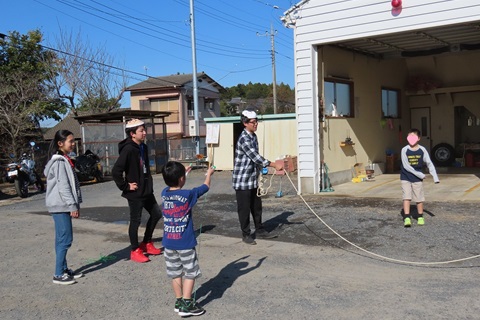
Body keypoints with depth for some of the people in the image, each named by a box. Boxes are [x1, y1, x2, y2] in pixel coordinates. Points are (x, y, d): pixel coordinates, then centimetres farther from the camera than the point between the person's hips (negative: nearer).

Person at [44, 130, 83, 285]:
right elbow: (63, 186, -19)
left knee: (62, 239, 14)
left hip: (63, 206, 10)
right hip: (60, 205, -10)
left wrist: (75, 205, 18)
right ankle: (58, 275, -3)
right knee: (65, 239, -8)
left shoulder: (64, 160, 17)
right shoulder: (59, 162, -14)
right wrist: (73, 205, -19)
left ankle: (64, 269, 21)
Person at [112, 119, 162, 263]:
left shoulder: (143, 147, 6)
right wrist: (126, 186, -18)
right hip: (135, 193, -9)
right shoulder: (128, 150, -20)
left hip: (147, 191, 9)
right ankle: (135, 251, 20)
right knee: (136, 221, 4)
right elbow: (115, 171, -26)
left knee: (156, 214, 16)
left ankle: (146, 243, 32)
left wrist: (148, 182, 11)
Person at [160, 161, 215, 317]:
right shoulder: (188, 194, -14)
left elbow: (174, 186, 23)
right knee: (190, 273, 6)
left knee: (175, 273, 15)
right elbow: (206, 186, 2)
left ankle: (179, 301, 25)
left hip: (169, 242, 5)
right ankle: (186, 304, 4)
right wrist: (209, 173, 21)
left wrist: (184, 173, 33)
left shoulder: (164, 193, -1)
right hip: (185, 243, -5)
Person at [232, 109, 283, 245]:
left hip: (253, 180, 9)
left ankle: (260, 230, 29)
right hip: (242, 180, -9)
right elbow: (255, 157, -26)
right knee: (244, 208, 3)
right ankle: (246, 235, 14)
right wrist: (274, 165, -26)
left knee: (256, 207, 16)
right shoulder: (244, 139, -20)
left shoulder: (253, 136, 9)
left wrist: (259, 172, 20)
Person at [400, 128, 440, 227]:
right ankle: (407, 218, -6)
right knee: (407, 197, -8)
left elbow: (429, 164, -3)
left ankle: (420, 217, 24)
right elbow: (406, 166, -14)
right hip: (406, 178, -1)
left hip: (417, 179, 2)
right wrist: (419, 174, -16)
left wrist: (435, 177, -12)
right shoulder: (405, 150, -11)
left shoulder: (422, 150, -6)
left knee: (419, 198, 7)